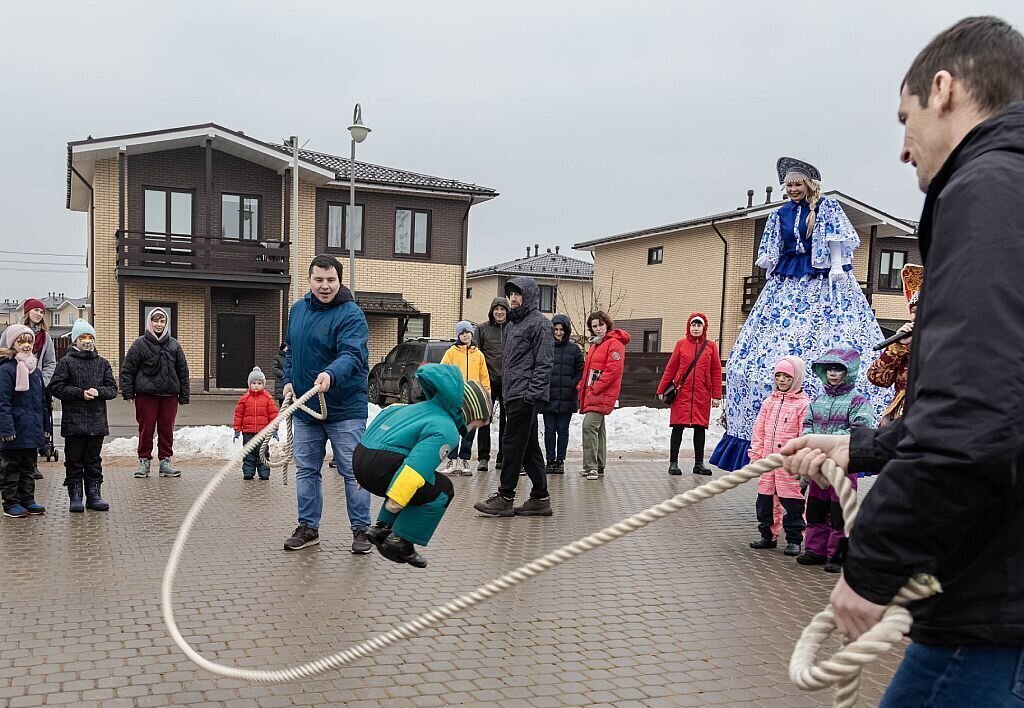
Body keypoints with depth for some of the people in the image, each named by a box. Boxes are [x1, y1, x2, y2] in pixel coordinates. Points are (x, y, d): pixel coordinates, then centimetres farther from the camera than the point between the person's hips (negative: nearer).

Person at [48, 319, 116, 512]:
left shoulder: (102, 363, 10)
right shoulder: (66, 362, -1)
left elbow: (112, 388, 9)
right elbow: (56, 387, -7)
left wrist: (98, 391, -11)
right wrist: (81, 393, -14)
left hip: (97, 421, 3)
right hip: (73, 422, -3)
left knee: (94, 460, 10)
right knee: (74, 461, 3)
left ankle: (94, 495, 17)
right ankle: (75, 497, 11)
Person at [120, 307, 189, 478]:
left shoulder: (174, 345, 9)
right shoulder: (140, 344, 0)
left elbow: (183, 371, 11)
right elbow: (127, 369, 1)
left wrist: (184, 395, 7)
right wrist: (128, 393, -5)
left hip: (169, 395, 2)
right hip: (146, 394, -2)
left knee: (167, 429, 5)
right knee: (146, 429, 3)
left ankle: (165, 461, 14)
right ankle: (144, 461, 14)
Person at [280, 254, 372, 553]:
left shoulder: (351, 314, -14)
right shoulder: (298, 309, 8)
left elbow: (352, 355, -27)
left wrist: (331, 375, -45)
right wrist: (288, 380, 8)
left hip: (345, 408, -6)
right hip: (304, 407, 6)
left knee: (353, 471, 1)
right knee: (306, 469, 13)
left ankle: (360, 529, 14)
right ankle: (308, 527, 25)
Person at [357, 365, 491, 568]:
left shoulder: (422, 407, 21)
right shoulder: (446, 430, -10)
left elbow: (387, 413, 34)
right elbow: (418, 463, -25)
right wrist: (397, 499, -25)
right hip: (381, 467, -10)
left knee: (430, 484, 28)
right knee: (442, 490, 0)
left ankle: (382, 528, 25)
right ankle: (399, 542, 2)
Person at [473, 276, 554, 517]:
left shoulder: (539, 323, -6)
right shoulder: (513, 324, 22)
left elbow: (543, 364, -13)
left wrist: (532, 393, -20)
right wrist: (506, 393, 19)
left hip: (526, 396, -9)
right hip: (513, 395, 9)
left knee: (512, 444, -8)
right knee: (529, 447, 10)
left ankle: (505, 497, -2)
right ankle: (540, 498, 15)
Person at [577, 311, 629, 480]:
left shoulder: (614, 344, -10)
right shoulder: (595, 344, 20)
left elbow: (613, 370, -19)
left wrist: (595, 388, -19)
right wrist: (582, 385, 10)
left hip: (602, 394, -10)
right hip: (591, 393, 10)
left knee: (589, 426, -19)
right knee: (598, 428, 13)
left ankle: (591, 467, -18)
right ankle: (598, 467, 20)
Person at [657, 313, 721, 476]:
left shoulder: (711, 346, 6)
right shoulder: (681, 344, 4)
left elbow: (716, 372, 5)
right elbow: (671, 368, 6)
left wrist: (716, 395, 1)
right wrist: (662, 390, 6)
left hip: (702, 394, 1)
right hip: (682, 393, -1)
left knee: (700, 428, 7)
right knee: (678, 427, 0)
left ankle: (699, 463, 18)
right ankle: (673, 463, 7)